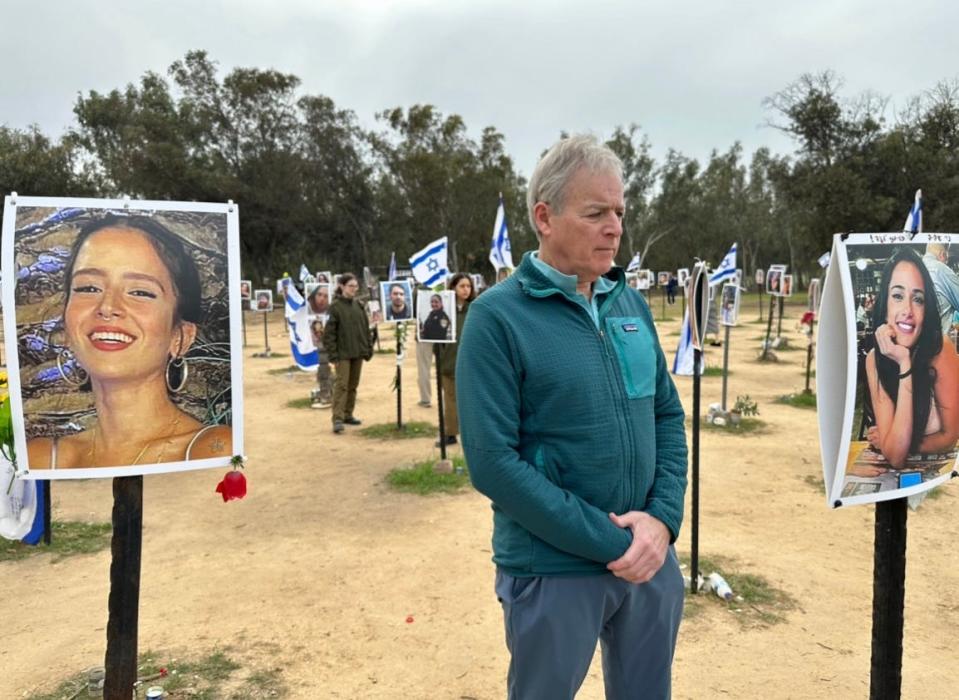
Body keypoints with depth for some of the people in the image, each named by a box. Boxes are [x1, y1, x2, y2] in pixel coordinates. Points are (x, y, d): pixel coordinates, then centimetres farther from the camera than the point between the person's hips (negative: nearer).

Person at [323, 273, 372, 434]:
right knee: (341, 385, -8)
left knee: (353, 385, 11)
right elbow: (329, 332, -10)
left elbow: (366, 328, 13)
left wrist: (368, 349, 9)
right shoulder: (335, 306, -8)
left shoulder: (359, 305, 8)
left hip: (358, 352, 6)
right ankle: (338, 419, -7)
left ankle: (348, 414, 22)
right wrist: (333, 354, -14)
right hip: (343, 354, -6)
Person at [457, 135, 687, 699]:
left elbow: (668, 415, 8)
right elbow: (492, 461, -19)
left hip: (651, 560, 6)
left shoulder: (631, 303, 4)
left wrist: (663, 516, -8)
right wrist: (608, 541, -18)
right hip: (554, 572, -5)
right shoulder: (498, 317, -14)